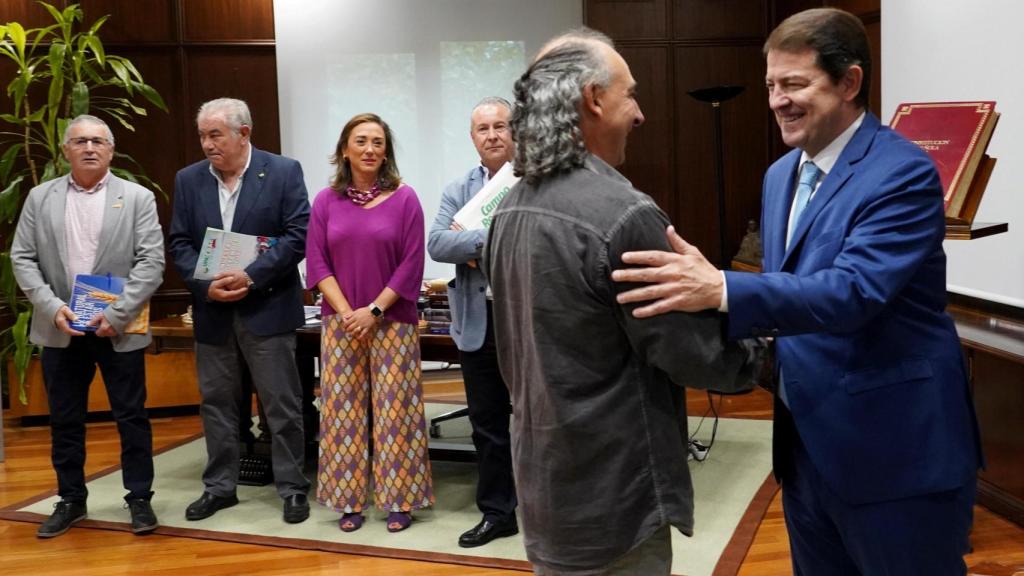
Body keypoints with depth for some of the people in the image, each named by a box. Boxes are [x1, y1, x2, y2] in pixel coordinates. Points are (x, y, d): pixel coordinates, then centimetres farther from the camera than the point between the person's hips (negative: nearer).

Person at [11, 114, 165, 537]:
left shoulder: (137, 198, -1)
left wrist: (116, 314, -15)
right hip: (60, 328, 2)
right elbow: (22, 258, 3)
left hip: (118, 329, -2)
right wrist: (52, 308, -10)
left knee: (131, 418, 5)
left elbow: (151, 262, -8)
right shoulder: (39, 198, 6)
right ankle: (70, 499, 25)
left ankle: (140, 498, 17)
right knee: (64, 420, 11)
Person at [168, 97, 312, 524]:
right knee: (216, 402, 12)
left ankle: (292, 488, 14)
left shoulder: (283, 172, -5)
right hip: (212, 312, 4)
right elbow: (179, 243, 6)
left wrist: (251, 276, -18)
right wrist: (206, 285, -11)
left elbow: (298, 235, -10)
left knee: (282, 404, 2)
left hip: (267, 308, -4)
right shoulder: (188, 180, 7)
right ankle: (219, 487, 25)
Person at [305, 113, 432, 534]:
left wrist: (374, 310, -12)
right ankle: (350, 502, 16)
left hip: (392, 322, -2)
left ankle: (399, 501, 13)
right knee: (344, 413, 6)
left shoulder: (404, 199, -2)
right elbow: (317, 263, 2)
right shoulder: (326, 201, 5)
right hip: (340, 324, 2)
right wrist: (346, 313, -9)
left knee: (394, 412, 2)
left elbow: (411, 265, -6)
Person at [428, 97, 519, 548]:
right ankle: (497, 512, 27)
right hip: (479, 324, 4)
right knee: (487, 423, 13)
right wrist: (492, 237, -20)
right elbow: (437, 243, -5)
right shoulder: (458, 191, 9)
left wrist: (471, 244, -15)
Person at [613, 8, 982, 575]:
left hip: (895, 450, -8)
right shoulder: (782, 174, 9)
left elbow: (855, 290, -30)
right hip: (805, 443, 8)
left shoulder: (903, 172, -17)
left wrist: (722, 290, -40)